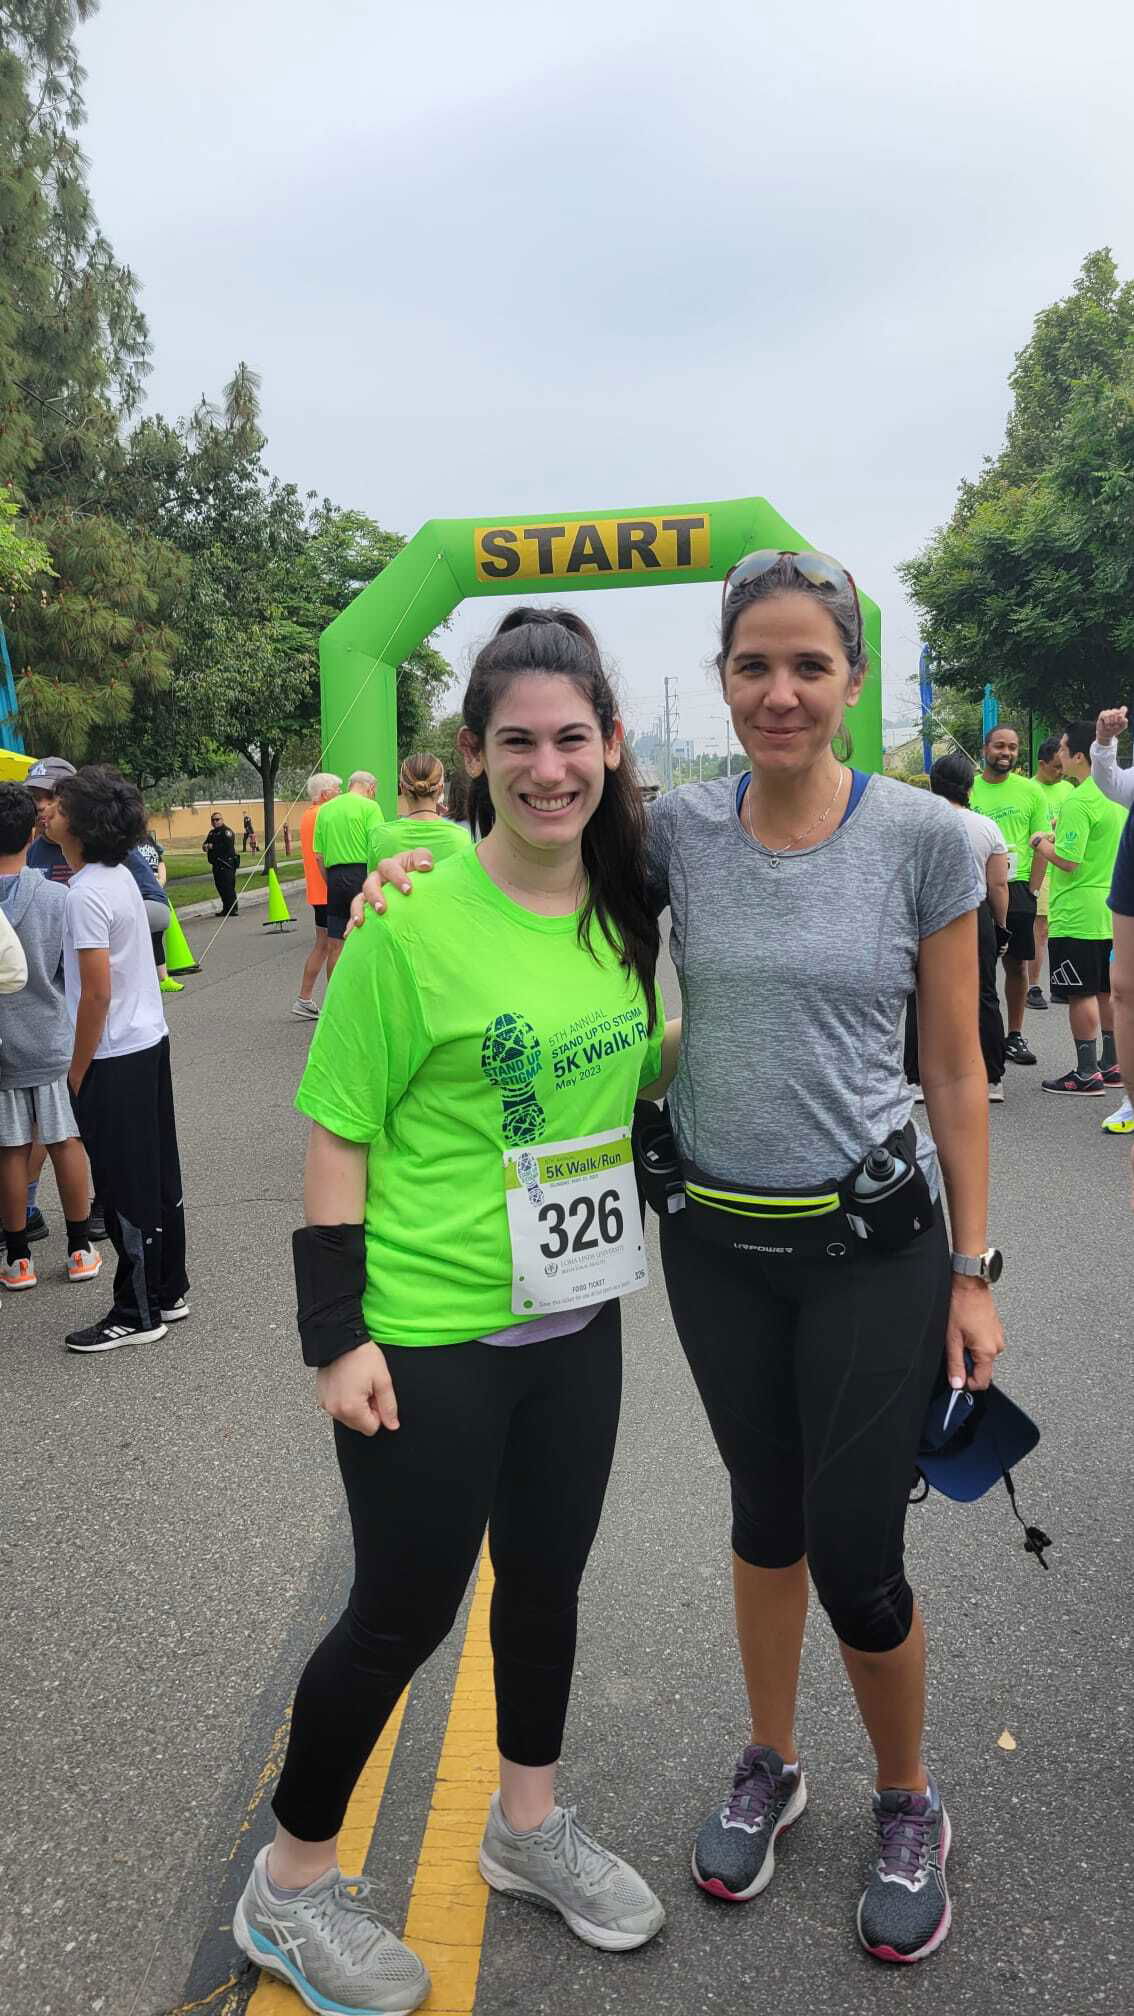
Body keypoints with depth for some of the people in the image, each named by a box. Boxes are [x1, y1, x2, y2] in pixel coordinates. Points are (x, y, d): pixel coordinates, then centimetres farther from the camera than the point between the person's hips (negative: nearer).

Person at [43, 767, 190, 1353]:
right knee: (158, 1177, 15)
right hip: (151, 1041, 9)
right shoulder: (120, 875, 7)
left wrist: (78, 1070, -12)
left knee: (125, 1189, 2)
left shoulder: (86, 894, -19)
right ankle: (167, 1292, 27)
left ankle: (138, 1314, 13)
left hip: (114, 1058, -9)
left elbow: (97, 992, -20)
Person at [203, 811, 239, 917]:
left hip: (226, 864, -9)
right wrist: (205, 846, -3)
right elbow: (206, 844, 22)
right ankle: (226, 909, 17)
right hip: (216, 865, 9)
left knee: (228, 887, -12)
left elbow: (227, 846, -20)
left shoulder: (227, 831, -7)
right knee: (220, 887, 10)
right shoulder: (212, 833, 20)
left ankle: (233, 909, -9)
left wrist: (212, 846, -15)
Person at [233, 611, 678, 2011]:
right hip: (427, 1338, -6)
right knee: (405, 1612, 8)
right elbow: (336, 1134, -14)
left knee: (547, 1577, 20)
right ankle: (290, 1887, 34)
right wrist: (336, 1333, -15)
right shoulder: (416, 923, -18)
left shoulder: (618, 913, 2)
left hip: (575, 1321, 6)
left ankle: (526, 1825, 46)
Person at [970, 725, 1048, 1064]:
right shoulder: (967, 789, 4)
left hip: (1017, 888, 0)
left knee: (1016, 964, 5)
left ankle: (1014, 1036, 16)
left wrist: (1032, 890, -4)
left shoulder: (1030, 791, 4)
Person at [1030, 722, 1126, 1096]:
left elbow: (1068, 860, -22)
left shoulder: (1078, 802, -18)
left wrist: (1041, 843, -5)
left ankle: (1087, 1074, 1)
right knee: (1107, 991, 15)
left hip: (1077, 915, -9)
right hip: (1111, 910, 9)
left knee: (1081, 994, -3)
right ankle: (1112, 1065, 22)